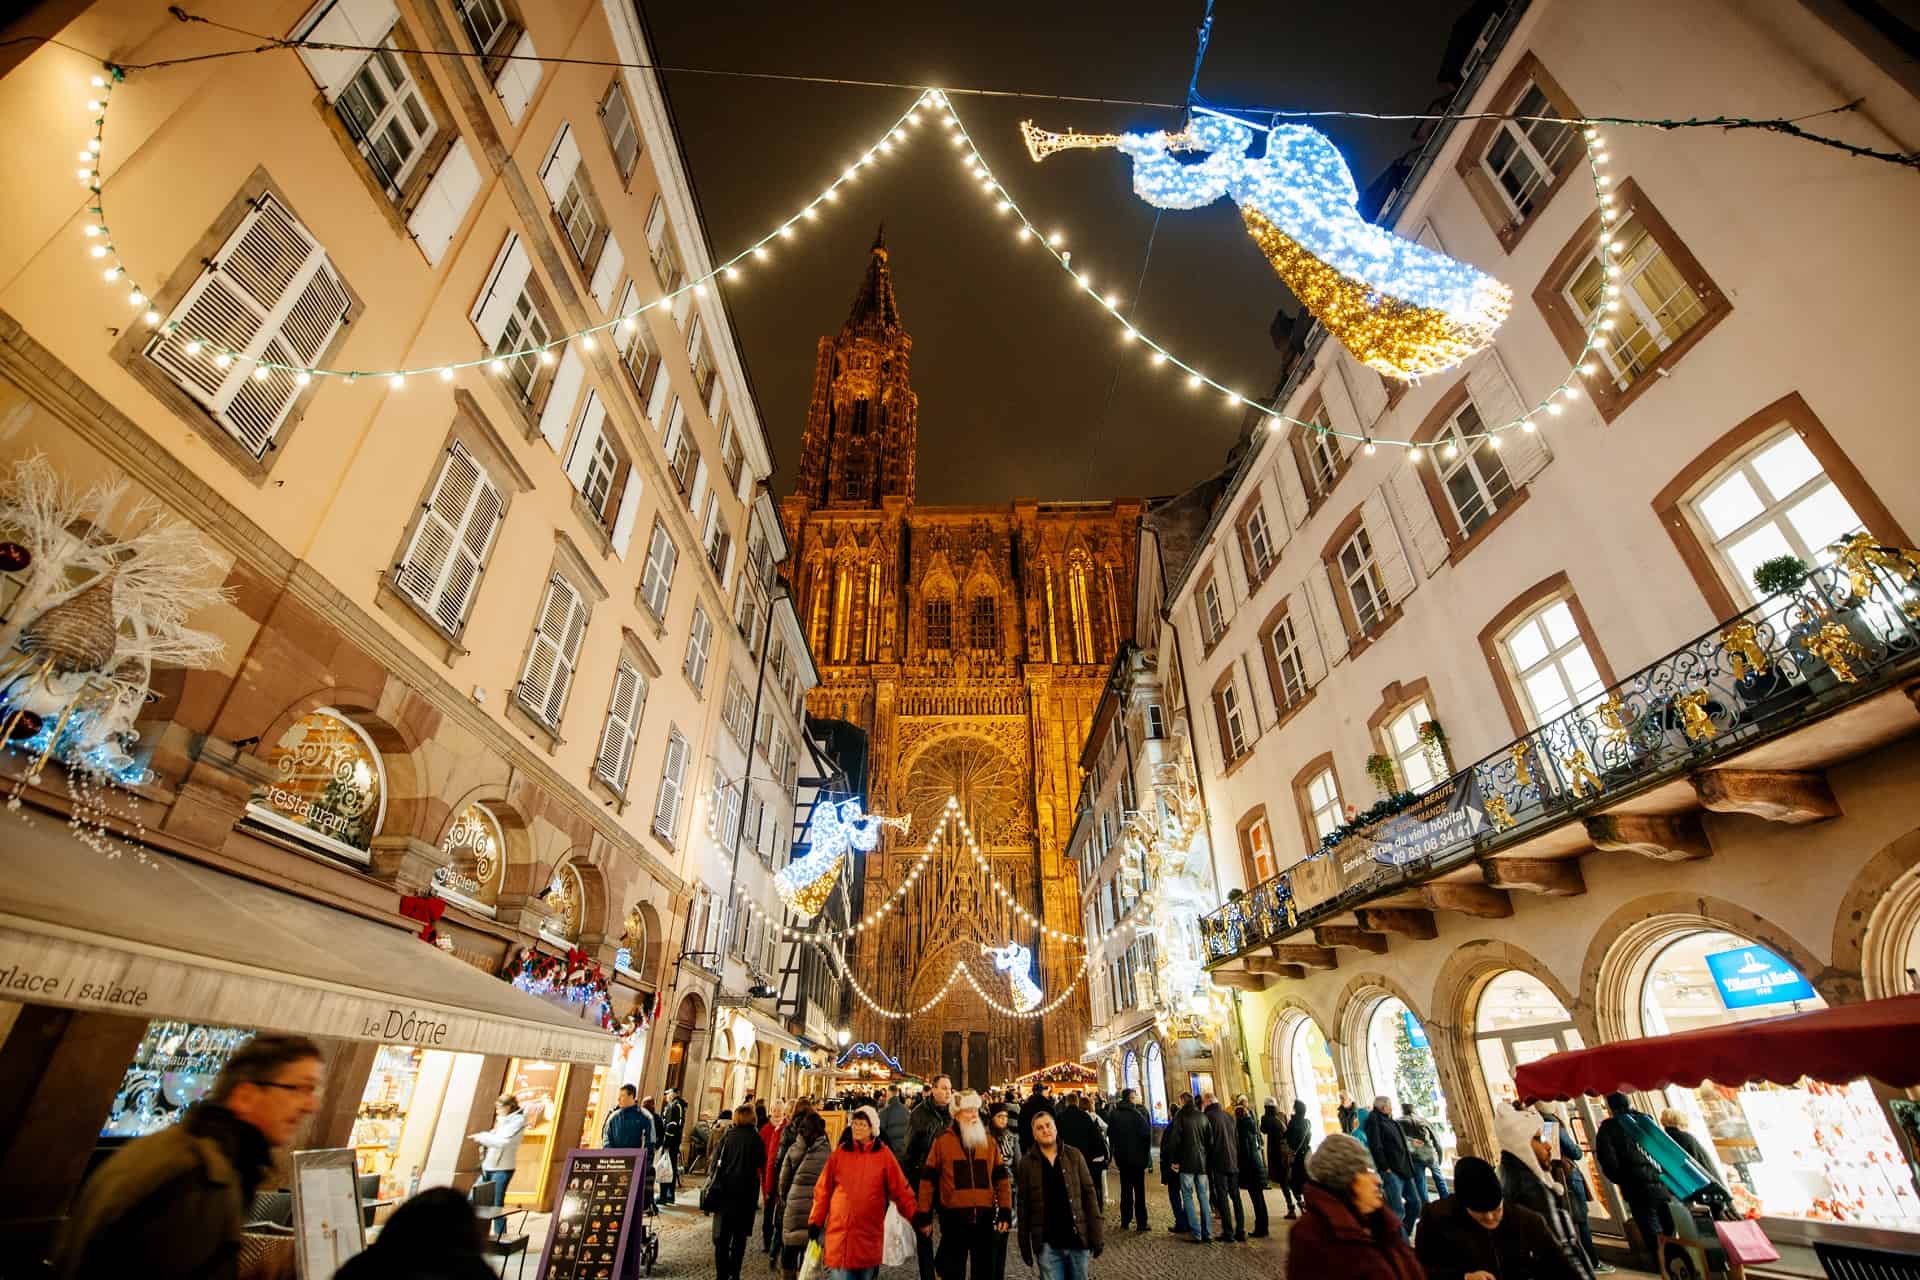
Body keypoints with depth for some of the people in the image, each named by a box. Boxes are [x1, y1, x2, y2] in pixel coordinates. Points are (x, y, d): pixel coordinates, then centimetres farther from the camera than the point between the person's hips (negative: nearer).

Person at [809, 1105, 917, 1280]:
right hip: (840, 1230, 0)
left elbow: (900, 1190, -1)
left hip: (869, 1232, 0)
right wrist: (815, 1221, 4)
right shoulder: (839, 1152, 1)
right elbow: (823, 1189, 6)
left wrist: (917, 1218, -5)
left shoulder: (884, 1155, -2)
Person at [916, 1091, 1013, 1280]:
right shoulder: (942, 1142, -6)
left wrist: (1005, 1211, 1)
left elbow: (1001, 1178, 8)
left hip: (985, 1217, 3)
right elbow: (928, 1179, -3)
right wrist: (924, 1215, -4)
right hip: (954, 1218, -3)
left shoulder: (990, 1142, 5)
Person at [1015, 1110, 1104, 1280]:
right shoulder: (1027, 1162, -2)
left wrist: (1097, 1235, -3)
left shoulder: (1074, 1156, 0)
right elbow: (1023, 1205, 3)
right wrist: (1024, 1245, 2)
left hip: (1078, 1239, 1)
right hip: (1047, 1244, -1)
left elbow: (1088, 1194, 1)